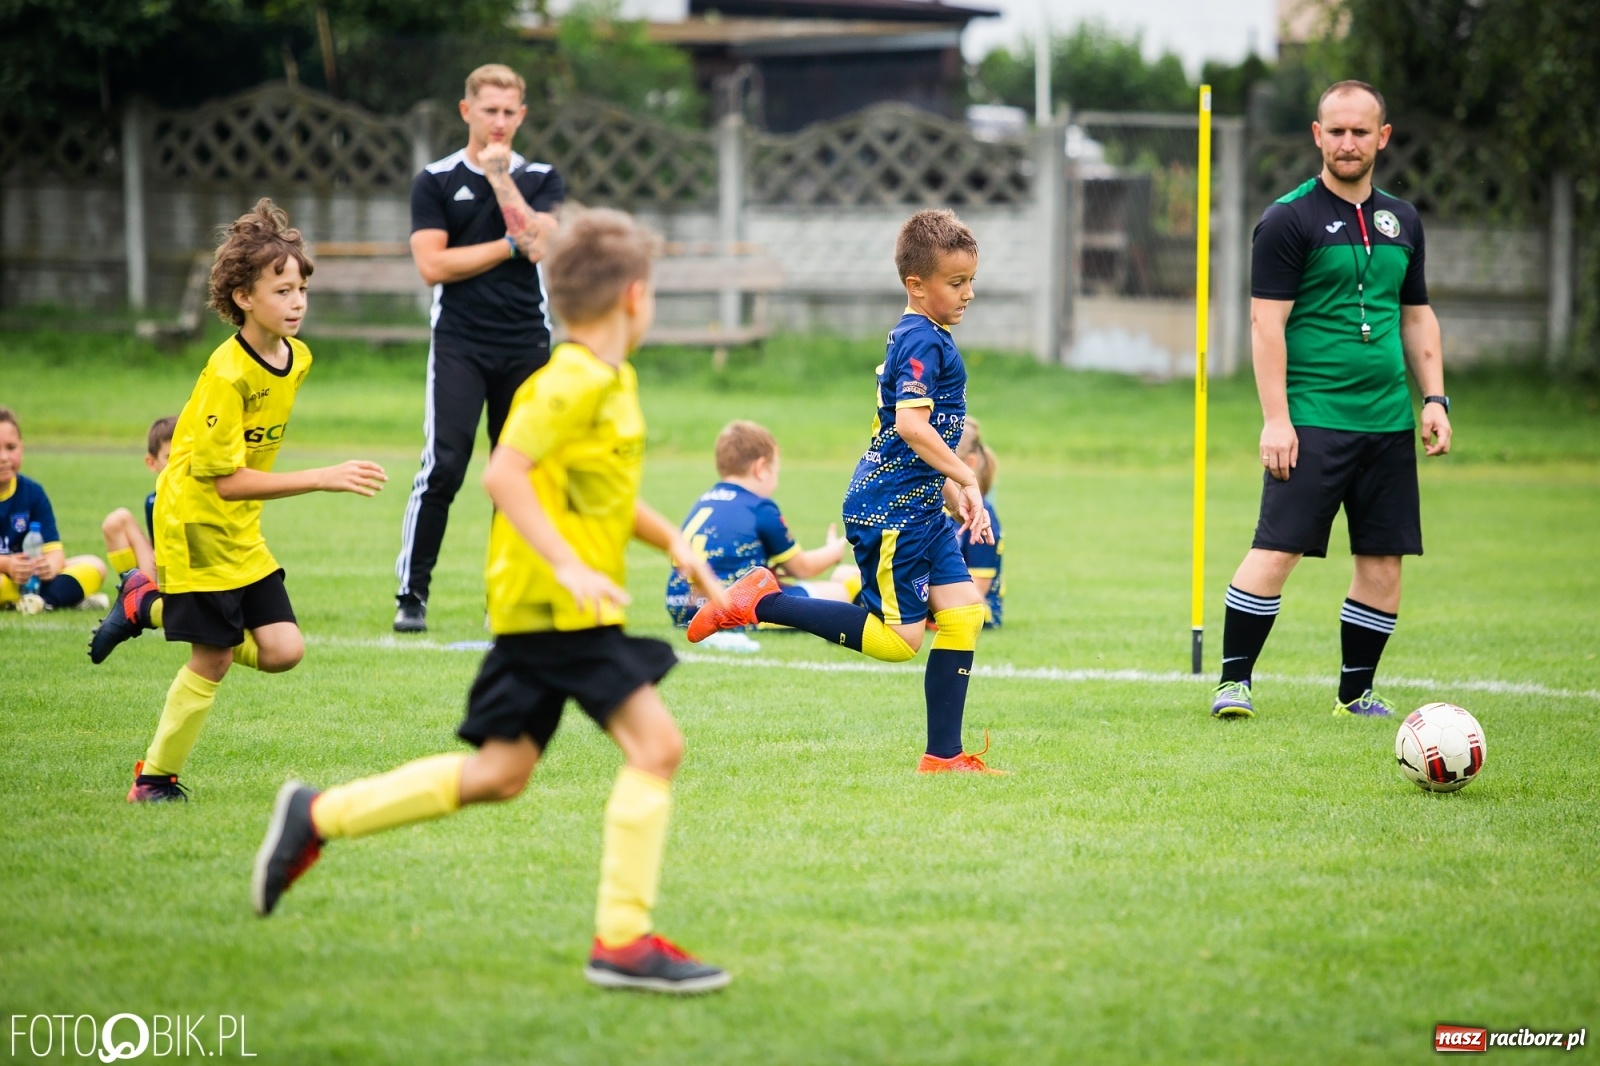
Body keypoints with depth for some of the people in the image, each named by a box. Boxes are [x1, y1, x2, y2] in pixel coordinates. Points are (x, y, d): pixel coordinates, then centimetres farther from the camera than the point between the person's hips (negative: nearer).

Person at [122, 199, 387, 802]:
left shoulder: (298, 358, 1)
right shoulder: (228, 374, -24)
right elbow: (228, 480, -26)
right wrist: (325, 478, -30)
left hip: (241, 532, 8)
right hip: (196, 522, -8)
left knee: (282, 650, -1)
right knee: (213, 661, -5)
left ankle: (150, 605, 18)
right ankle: (155, 778, 13)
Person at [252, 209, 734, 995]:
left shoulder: (611, 383, 16)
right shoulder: (576, 380, -15)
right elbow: (505, 473, -23)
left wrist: (672, 543, 19)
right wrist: (571, 566, -27)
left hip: (537, 607, 10)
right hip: (555, 606, -10)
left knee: (499, 774, 14)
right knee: (654, 744, -13)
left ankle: (317, 816, 22)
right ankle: (622, 942, -11)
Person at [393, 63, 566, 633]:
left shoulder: (541, 179, 9)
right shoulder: (435, 180, 4)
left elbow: (541, 240, -9)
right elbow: (433, 265, -7)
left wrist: (501, 177, -11)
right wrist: (512, 246, -6)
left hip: (527, 345, 3)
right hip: (459, 345, -3)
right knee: (442, 468, -12)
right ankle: (411, 594, -6)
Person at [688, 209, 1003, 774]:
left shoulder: (919, 339, 17)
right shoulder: (923, 342, -15)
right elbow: (912, 425, -27)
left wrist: (949, 490, 17)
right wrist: (967, 480, -21)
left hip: (920, 509, 10)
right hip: (890, 510, -10)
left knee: (964, 612, 3)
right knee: (899, 638, -8)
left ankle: (943, 755, 4)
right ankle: (762, 603, -3)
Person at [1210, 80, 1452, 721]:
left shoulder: (1401, 221, 14)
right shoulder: (1290, 219, -5)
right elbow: (1267, 323, -9)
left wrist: (1434, 398, 10)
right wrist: (1275, 419, -15)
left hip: (1388, 422, 6)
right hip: (1311, 419, -6)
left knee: (1383, 561, 5)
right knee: (1275, 552, -11)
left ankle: (1356, 692, 17)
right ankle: (1233, 682, 0)